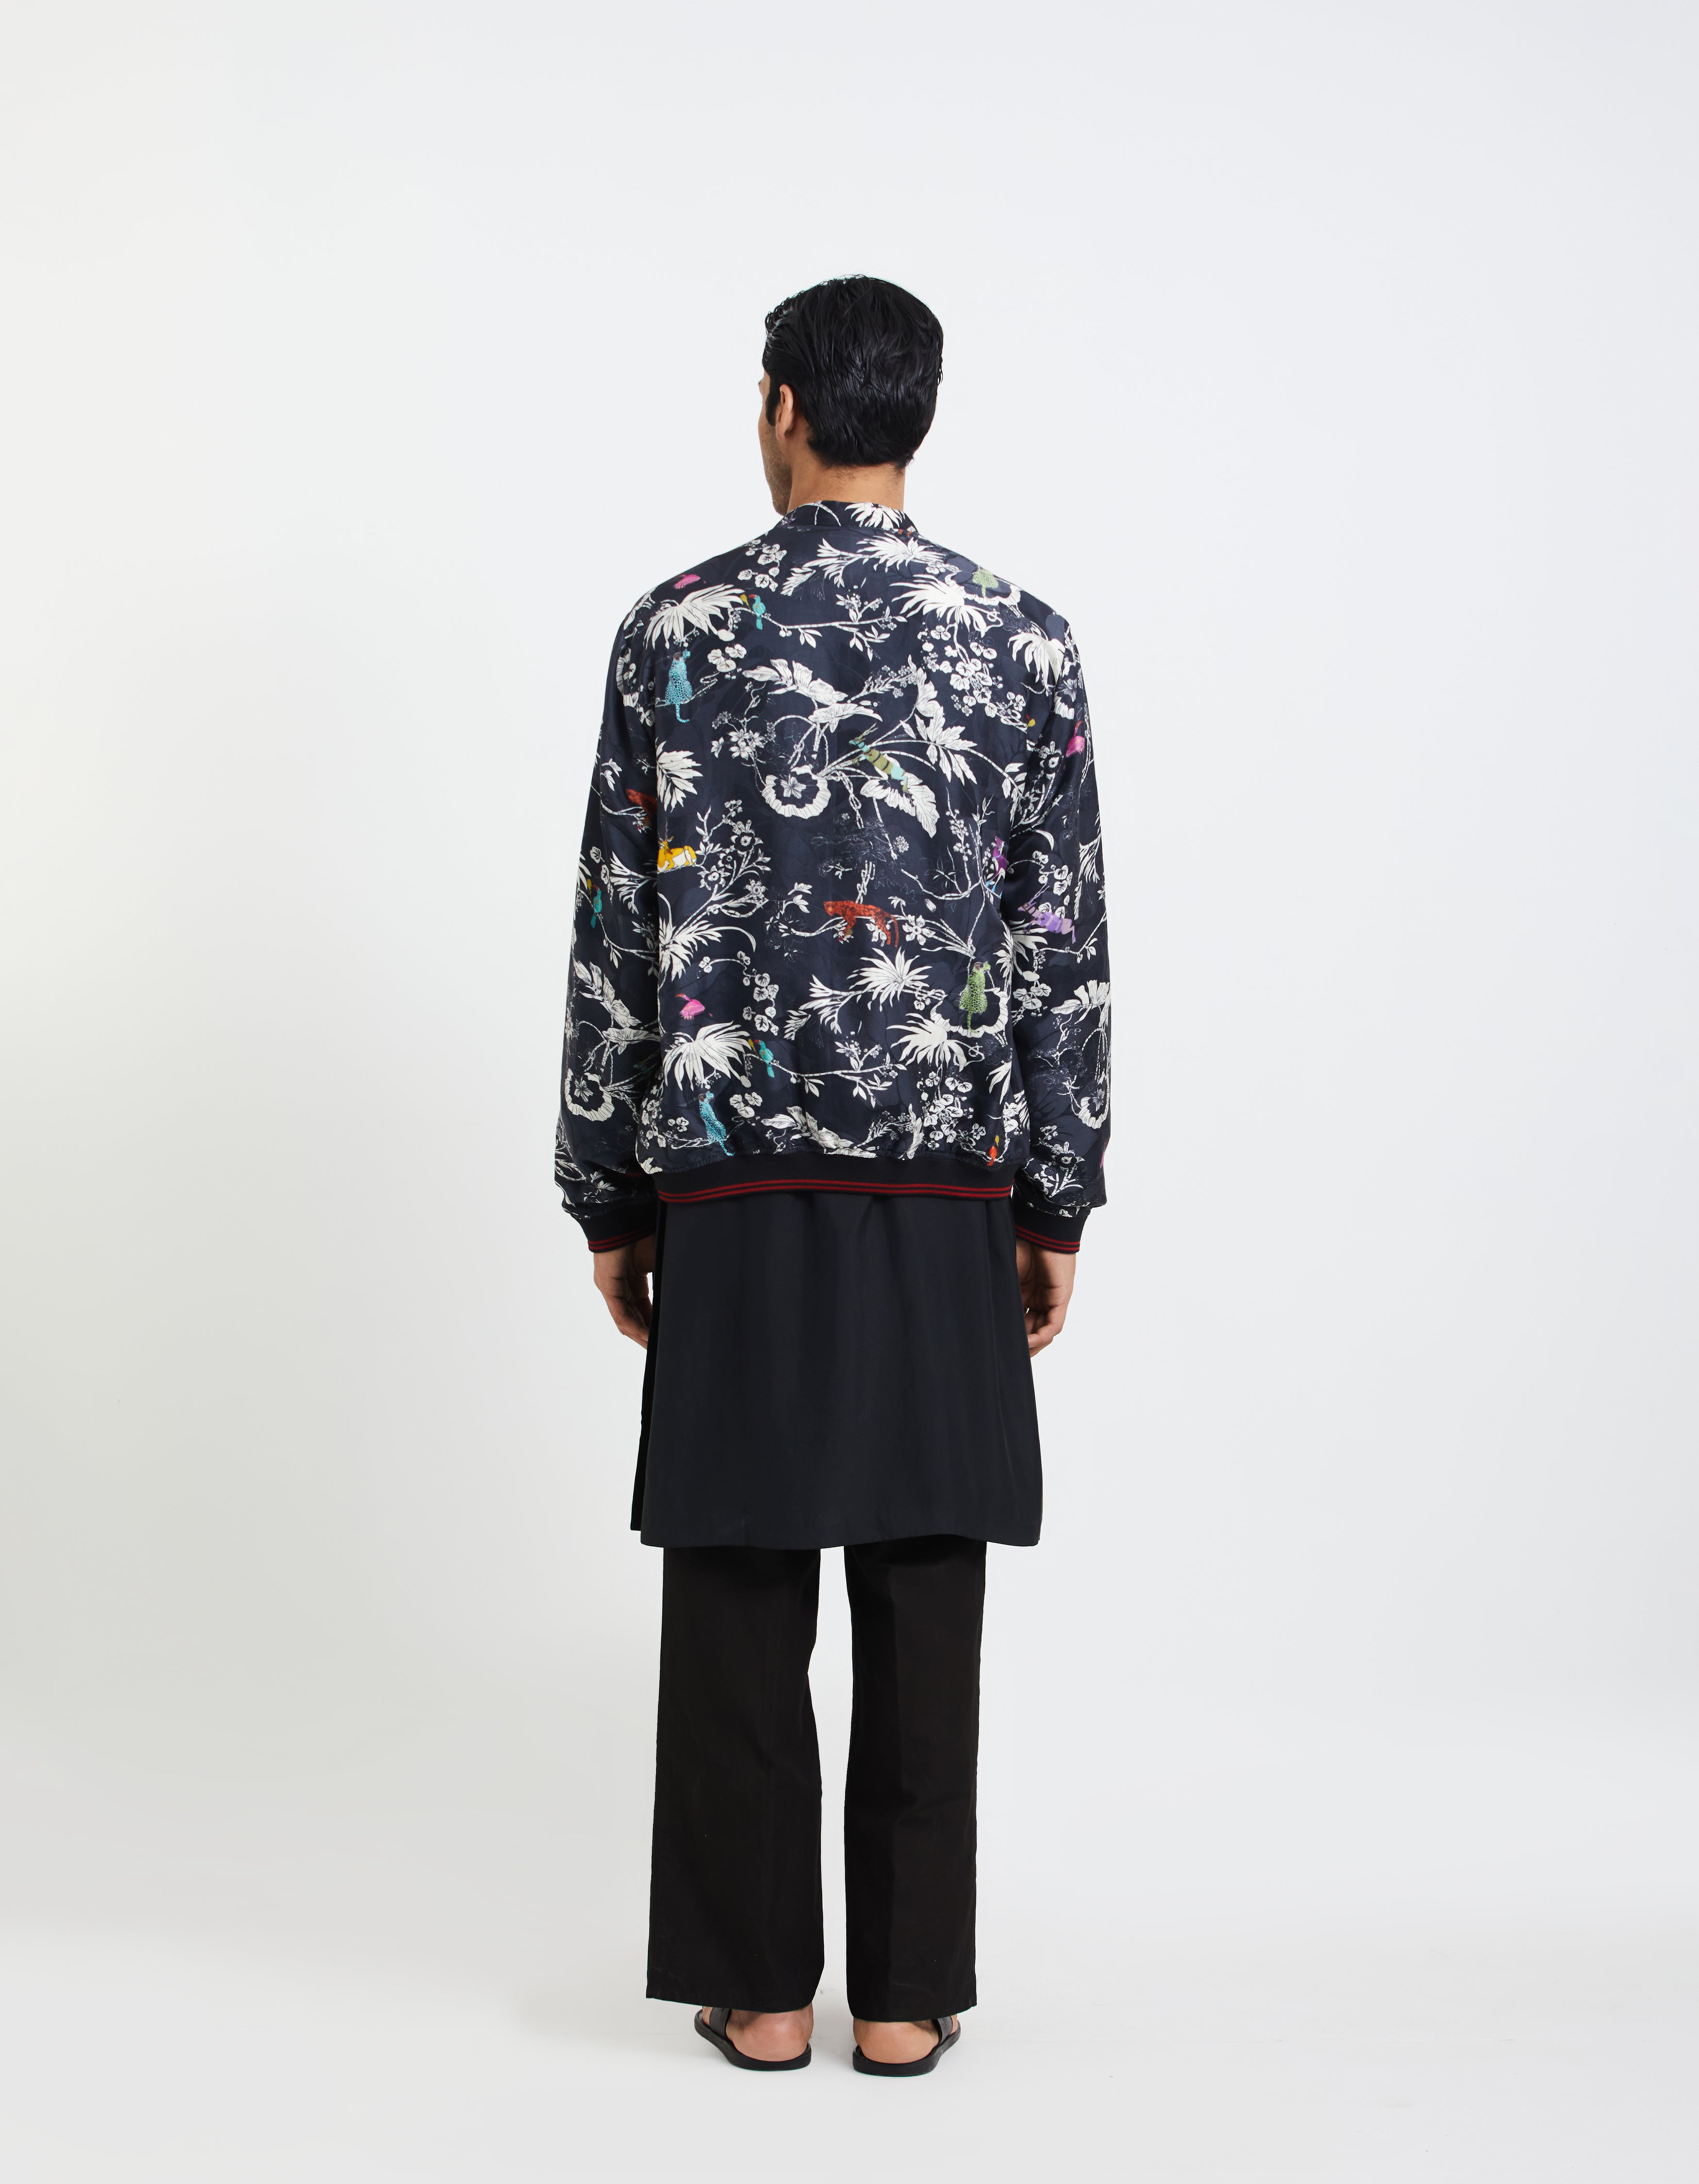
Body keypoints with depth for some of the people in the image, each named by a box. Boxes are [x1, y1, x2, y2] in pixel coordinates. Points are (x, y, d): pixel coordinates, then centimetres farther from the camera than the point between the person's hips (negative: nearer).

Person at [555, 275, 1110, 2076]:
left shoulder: (677, 631, -1)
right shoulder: (1023, 642, 1)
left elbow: (616, 934, 0)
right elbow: (1066, 948, 1)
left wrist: (607, 1195, 8)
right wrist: (1058, 1202, 8)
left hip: (732, 1187, -1)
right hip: (948, 1188, 1)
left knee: (739, 1599, 7)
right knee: (922, 1598, 7)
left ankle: (760, 1989, 15)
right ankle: (906, 1992, 15)